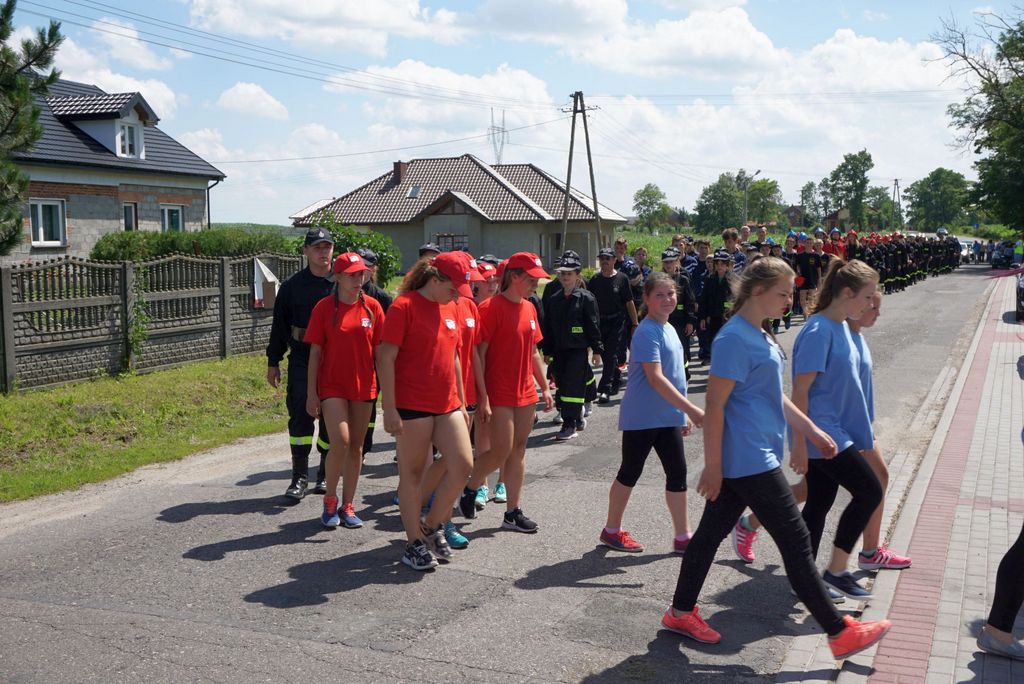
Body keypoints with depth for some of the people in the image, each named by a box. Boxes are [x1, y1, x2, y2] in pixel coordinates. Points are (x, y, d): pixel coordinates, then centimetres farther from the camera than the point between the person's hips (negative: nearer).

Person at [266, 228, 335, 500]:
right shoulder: (292, 286, 5)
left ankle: (326, 474, 20)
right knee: (300, 418, -3)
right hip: (301, 362, 0)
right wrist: (273, 362, 8)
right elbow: (279, 325, 10)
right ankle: (300, 477, 5)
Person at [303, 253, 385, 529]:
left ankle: (347, 505, 20)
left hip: (364, 386, 3)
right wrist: (311, 392, -5)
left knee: (356, 446, 8)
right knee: (340, 442, -15)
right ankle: (330, 500, 6)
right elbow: (315, 352, -2)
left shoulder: (372, 307, 1)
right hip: (332, 386, -3)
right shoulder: (324, 307, -4)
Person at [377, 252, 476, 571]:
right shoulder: (404, 306, -10)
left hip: (447, 405, 7)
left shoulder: (451, 309, 12)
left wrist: (462, 403, 18)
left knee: (463, 464, 1)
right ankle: (414, 543, 15)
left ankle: (432, 524, 20)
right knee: (413, 472, 3)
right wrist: (390, 410, -17)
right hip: (412, 406, -7)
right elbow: (385, 359, -13)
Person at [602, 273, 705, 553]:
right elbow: (655, 378, -25)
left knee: (677, 473, 9)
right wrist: (691, 410, -26)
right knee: (630, 472, 5)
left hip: (668, 417, 8)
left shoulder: (668, 328, 11)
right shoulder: (647, 332, -17)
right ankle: (612, 530, 20)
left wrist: (683, 414, 19)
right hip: (642, 417, -8)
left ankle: (683, 537, 17)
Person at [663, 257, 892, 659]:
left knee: (711, 532, 16)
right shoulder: (734, 339, -18)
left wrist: (812, 432, 20)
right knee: (796, 542, -1)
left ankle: (681, 612, 27)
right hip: (747, 460, -10)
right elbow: (715, 405, -19)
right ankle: (840, 633, 10)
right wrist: (713, 466, -18)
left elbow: (774, 396, 22)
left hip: (750, 457, 10)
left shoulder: (759, 335, 13)